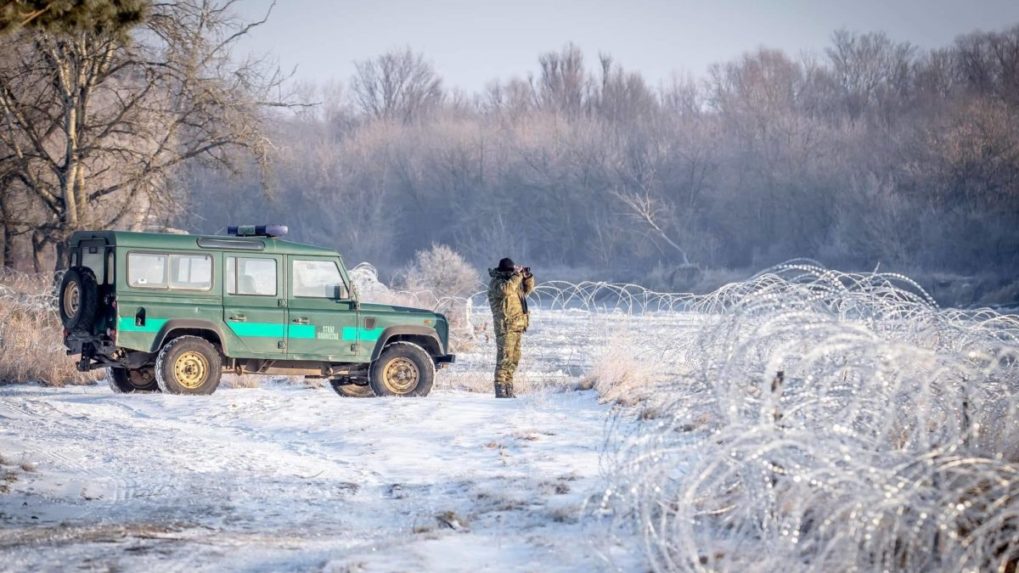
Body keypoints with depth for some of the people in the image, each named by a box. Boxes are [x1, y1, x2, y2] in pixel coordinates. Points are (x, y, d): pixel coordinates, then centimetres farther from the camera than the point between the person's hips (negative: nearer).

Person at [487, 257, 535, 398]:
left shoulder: (513, 280, 17)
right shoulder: (496, 282, -9)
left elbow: (527, 289, 25)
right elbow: (505, 289, -30)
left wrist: (528, 277, 7)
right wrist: (517, 275, -23)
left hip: (517, 326, 9)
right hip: (505, 326, -9)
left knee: (514, 358, 12)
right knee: (504, 358, -12)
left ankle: (508, 388, 18)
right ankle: (500, 389, -12)